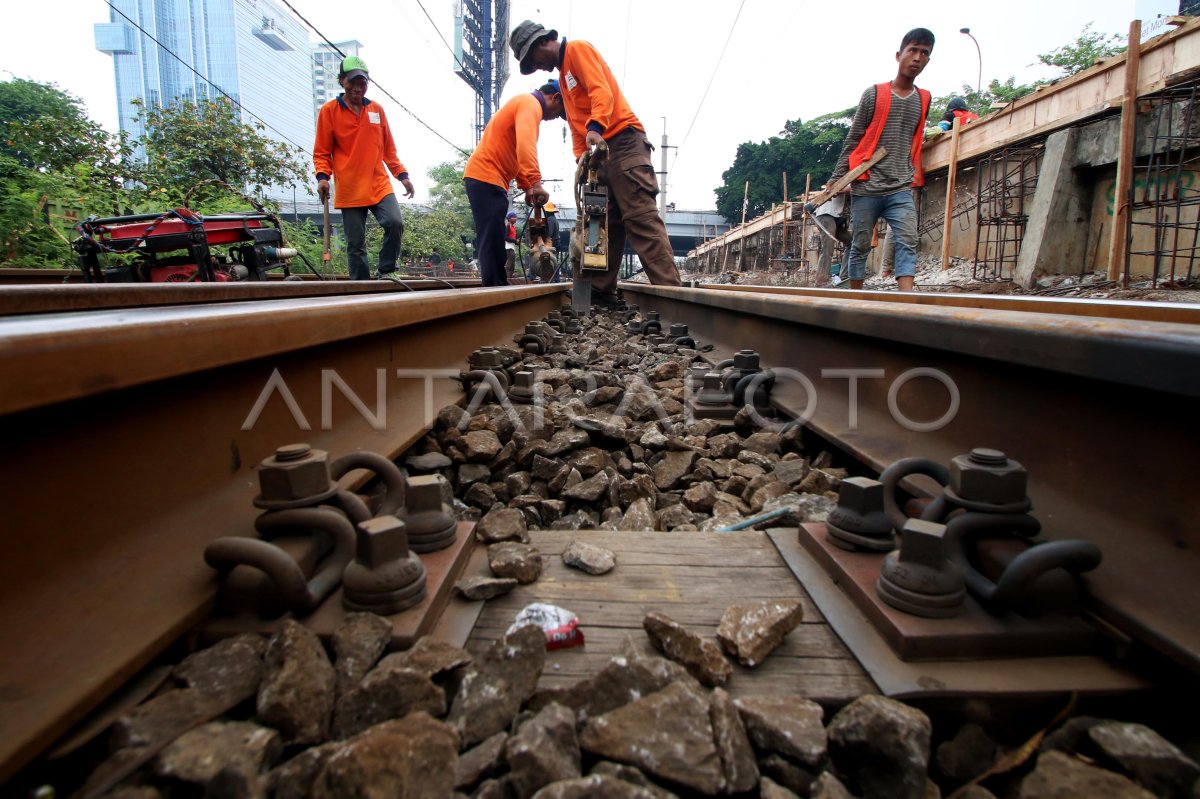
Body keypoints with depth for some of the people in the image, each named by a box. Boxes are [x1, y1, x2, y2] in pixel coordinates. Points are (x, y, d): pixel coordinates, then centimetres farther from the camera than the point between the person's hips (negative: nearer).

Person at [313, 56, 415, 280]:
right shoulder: (329, 110, 3)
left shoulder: (376, 109, 11)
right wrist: (322, 176, -13)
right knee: (356, 244, 1)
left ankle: (386, 273, -2)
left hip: (380, 186, 2)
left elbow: (388, 148, 17)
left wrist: (402, 175, 9)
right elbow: (321, 152, 3)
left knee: (395, 223, -20)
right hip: (349, 191, -2)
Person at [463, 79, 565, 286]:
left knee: (492, 242, 9)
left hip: (483, 177, 11)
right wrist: (535, 182, -35)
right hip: (486, 177, -11)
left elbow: (514, 153, 26)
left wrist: (526, 187, 16)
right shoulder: (530, 103, -7)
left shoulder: (523, 104, 26)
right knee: (493, 242, -15)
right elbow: (525, 142, -26)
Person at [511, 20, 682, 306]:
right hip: (601, 153, 10)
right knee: (605, 224, 5)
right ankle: (601, 293, 6)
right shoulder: (563, 74, 29)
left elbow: (601, 91, -15)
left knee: (641, 218, -19)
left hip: (624, 143, -10)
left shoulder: (577, 49, 3)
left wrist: (595, 128, -31)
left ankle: (669, 290, -25)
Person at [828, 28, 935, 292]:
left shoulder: (924, 99, 13)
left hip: (901, 189, 3)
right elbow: (852, 141, 4)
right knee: (860, 246, 2)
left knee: (908, 243, -15)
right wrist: (837, 178, -1)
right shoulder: (874, 94, 3)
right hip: (866, 187, -2)